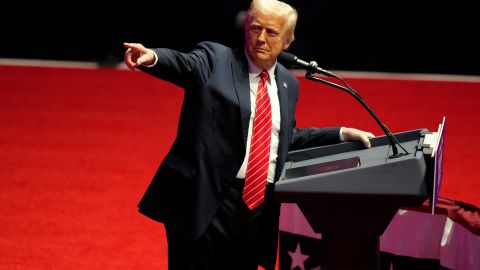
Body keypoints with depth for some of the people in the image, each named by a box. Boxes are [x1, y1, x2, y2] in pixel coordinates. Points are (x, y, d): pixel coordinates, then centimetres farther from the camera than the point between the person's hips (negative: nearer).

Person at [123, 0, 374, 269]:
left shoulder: (288, 83, 16)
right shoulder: (215, 58, 0)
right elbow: (184, 64, -20)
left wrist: (343, 134, 22)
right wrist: (152, 57, -42)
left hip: (260, 206, 5)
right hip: (207, 201, -5)